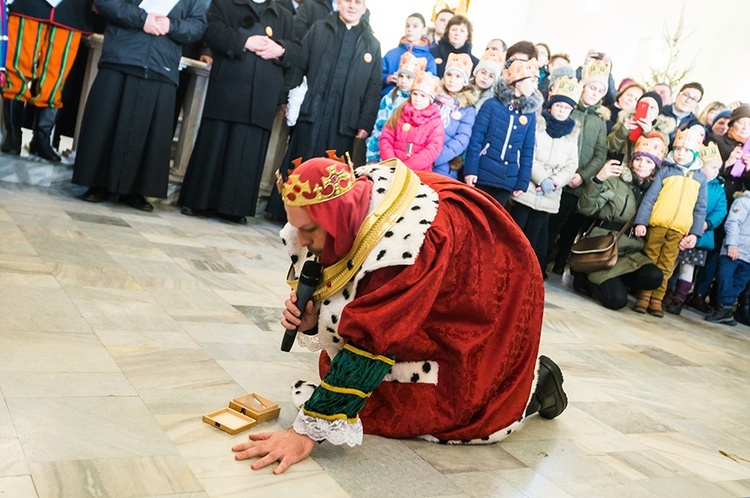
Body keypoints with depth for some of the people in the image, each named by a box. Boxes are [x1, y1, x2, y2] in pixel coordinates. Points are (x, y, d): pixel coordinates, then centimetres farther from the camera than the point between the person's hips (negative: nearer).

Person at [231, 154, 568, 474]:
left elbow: (372, 341, -39)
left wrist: (308, 431, -37)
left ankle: (533, 382, 14)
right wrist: (312, 317, -27)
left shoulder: (403, 242, -40)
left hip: (492, 295, -7)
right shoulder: (351, 202, -17)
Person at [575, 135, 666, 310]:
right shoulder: (615, 181, -2)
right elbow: (586, 209, -14)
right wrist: (598, 179, -26)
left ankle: (604, 279, -3)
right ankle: (585, 277, 9)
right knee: (617, 299, -21)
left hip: (631, 252, 5)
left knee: (654, 277, -25)